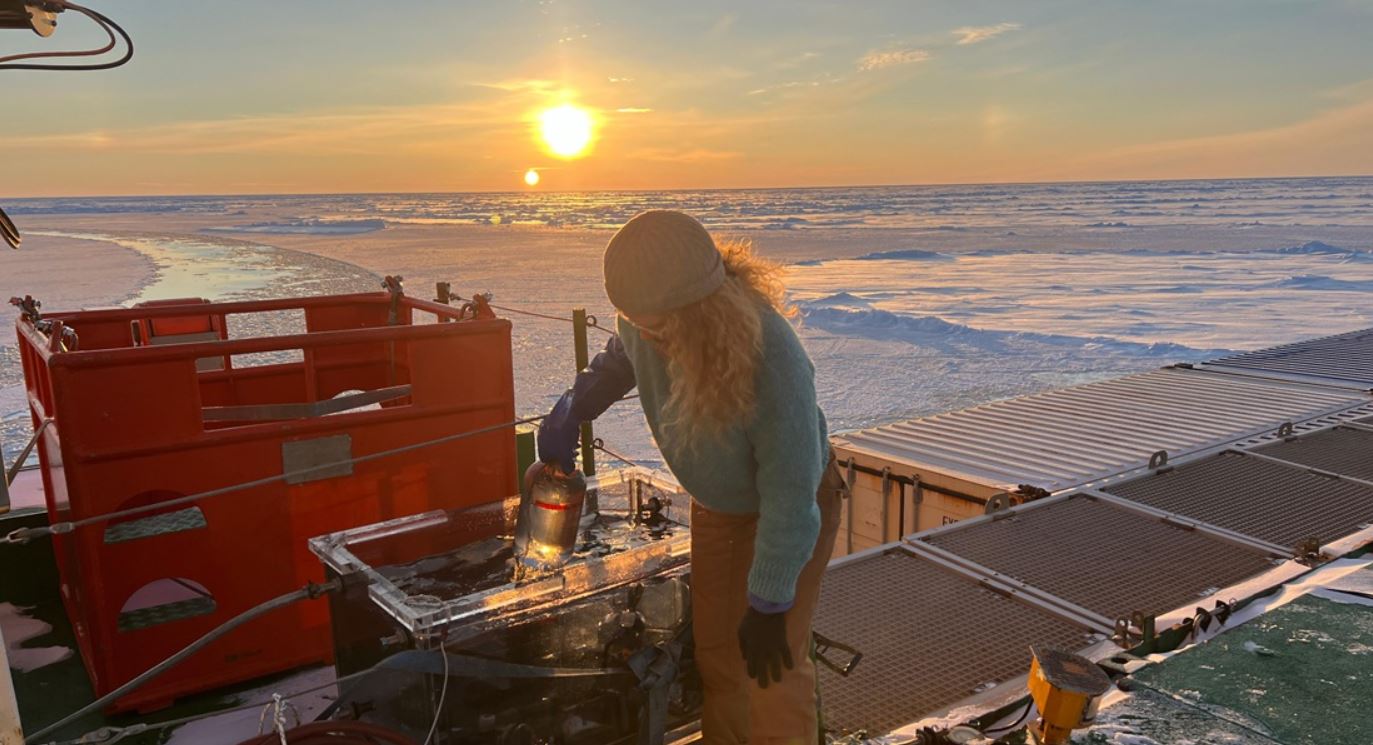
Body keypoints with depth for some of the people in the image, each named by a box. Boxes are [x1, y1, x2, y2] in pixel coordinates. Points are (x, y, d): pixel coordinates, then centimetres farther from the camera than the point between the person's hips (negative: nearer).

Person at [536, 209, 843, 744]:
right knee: (715, 651, 15)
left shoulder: (776, 366, -40)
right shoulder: (644, 319, -23)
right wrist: (571, 411, -6)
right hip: (716, 502, 6)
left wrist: (768, 605, -22)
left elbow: (791, 501, -30)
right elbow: (621, 357, 5)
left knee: (774, 669, -5)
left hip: (789, 510, -5)